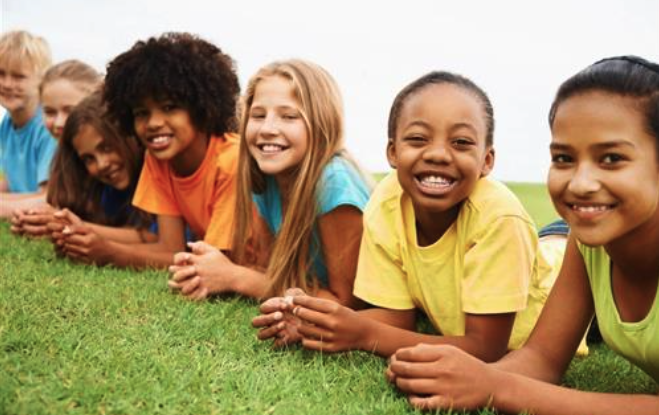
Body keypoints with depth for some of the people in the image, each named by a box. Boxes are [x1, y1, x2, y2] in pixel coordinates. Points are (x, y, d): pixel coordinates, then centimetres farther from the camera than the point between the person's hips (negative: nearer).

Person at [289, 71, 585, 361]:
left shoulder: (498, 215, -37)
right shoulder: (385, 203, -24)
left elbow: (486, 350, -32)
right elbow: (396, 315, -17)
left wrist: (365, 335, -39)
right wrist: (315, 323, -35)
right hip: (455, 330, 4)